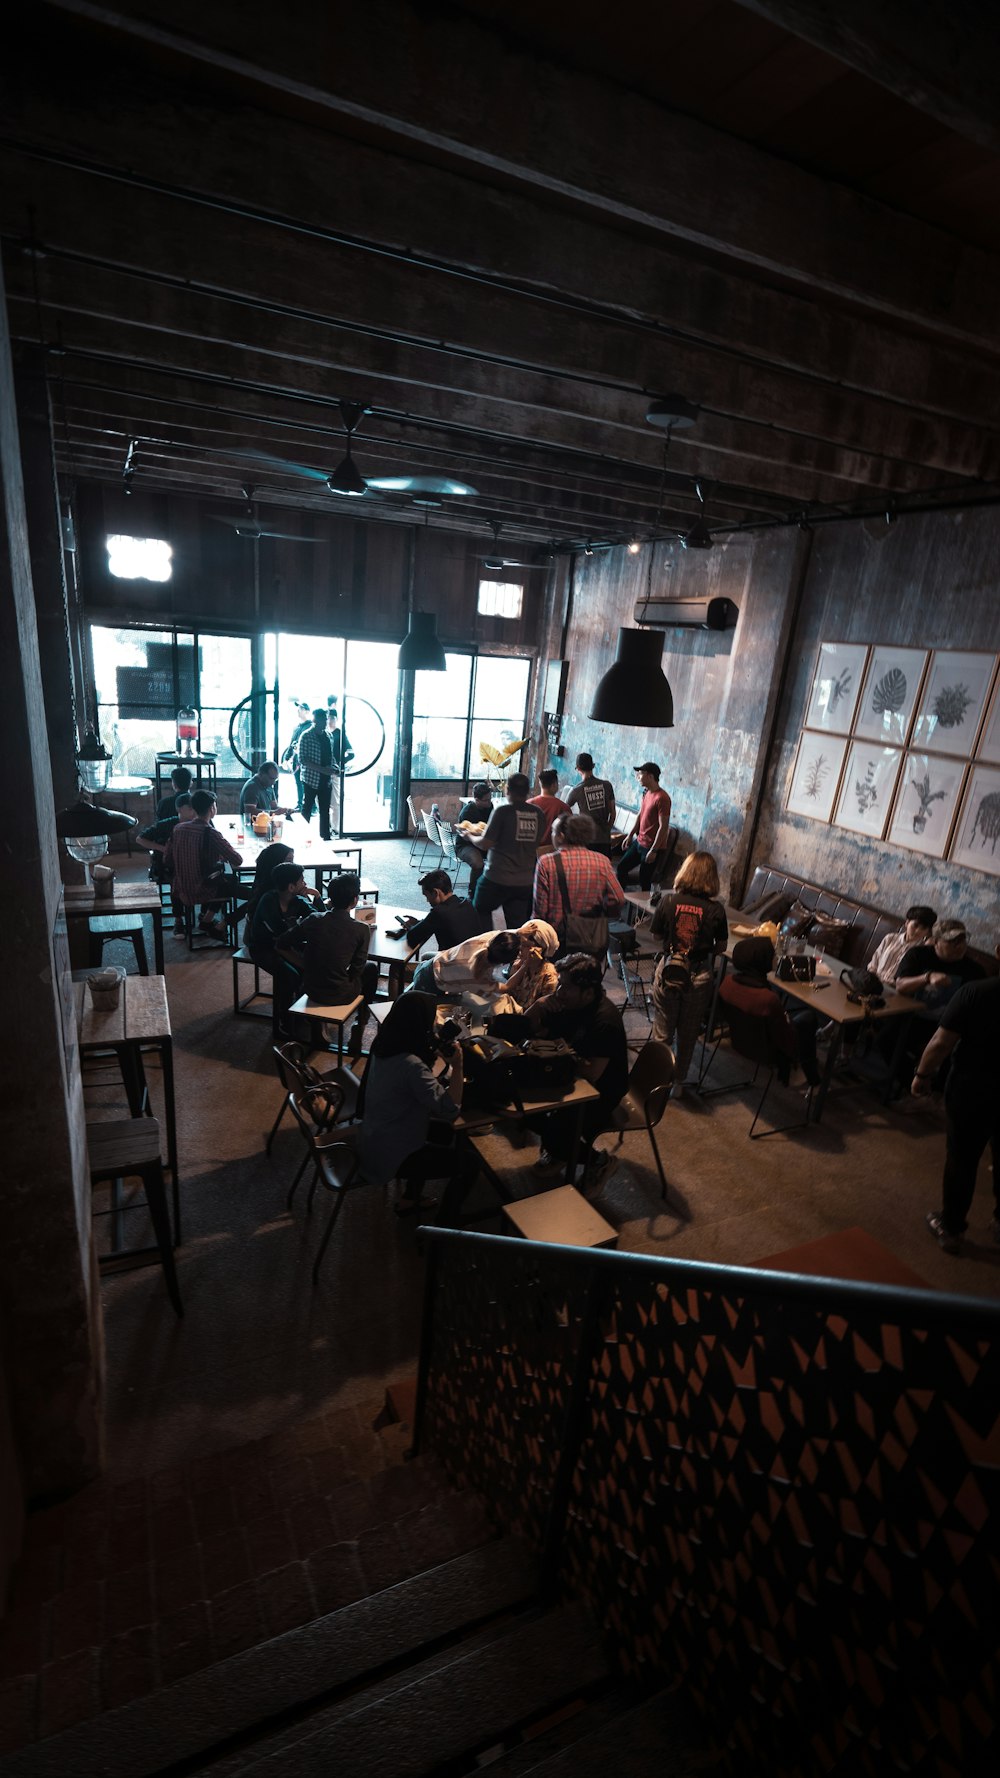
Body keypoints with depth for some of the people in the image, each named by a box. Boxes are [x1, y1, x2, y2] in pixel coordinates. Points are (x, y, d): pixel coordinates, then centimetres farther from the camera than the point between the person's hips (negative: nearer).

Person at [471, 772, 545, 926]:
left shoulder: (503, 811, -13)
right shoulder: (538, 814, 0)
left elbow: (485, 844, -14)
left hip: (496, 880, -4)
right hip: (525, 882, 4)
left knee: (478, 915, 18)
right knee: (517, 927, 10)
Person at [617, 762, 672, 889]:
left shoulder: (662, 798, -23)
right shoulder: (646, 793, 5)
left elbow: (663, 827, -23)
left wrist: (653, 851, -22)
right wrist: (630, 835, 15)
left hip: (652, 846, -9)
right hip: (639, 842, 9)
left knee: (644, 881, 1)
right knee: (622, 866, 17)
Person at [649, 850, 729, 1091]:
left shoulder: (669, 900, -11)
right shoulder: (716, 909, -12)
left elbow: (657, 935, -1)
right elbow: (721, 947, -2)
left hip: (669, 971, 0)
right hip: (699, 976, 0)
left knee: (662, 1031, 17)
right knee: (687, 1035, 18)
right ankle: (678, 1082, 32)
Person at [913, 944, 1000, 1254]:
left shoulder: (975, 992, -21)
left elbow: (941, 1043, -18)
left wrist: (923, 1075, -3)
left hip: (970, 1091, -3)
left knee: (961, 1160, 13)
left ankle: (951, 1228, 28)